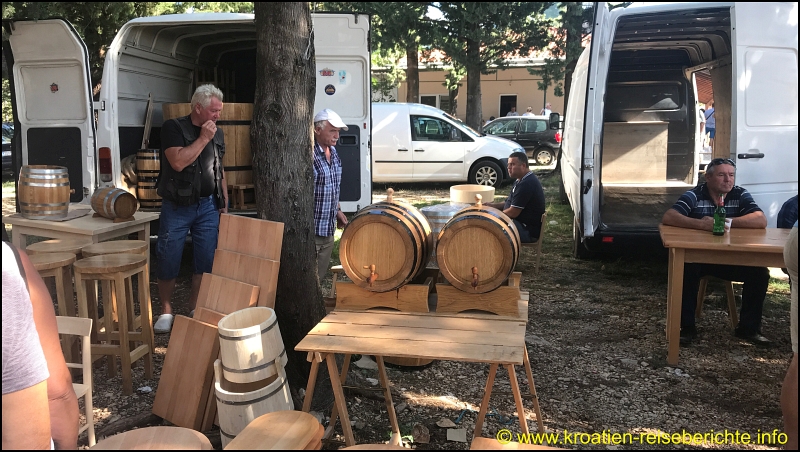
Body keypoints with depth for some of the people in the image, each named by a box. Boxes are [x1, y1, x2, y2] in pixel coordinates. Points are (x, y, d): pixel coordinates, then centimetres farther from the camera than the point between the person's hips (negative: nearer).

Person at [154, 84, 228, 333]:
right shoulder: (173, 128, -7)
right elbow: (178, 162, -23)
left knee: (206, 262, 5)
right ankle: (166, 311, 17)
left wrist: (224, 205, 12)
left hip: (208, 207, 4)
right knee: (169, 262, 2)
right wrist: (203, 138, -18)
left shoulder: (217, 133, 9)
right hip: (177, 207, -4)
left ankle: (195, 308, 22)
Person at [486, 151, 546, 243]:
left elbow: (513, 212, -23)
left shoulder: (526, 184, -22)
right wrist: (493, 205, 6)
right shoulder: (521, 180, 13)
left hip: (528, 231, -11)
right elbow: (512, 204, 21)